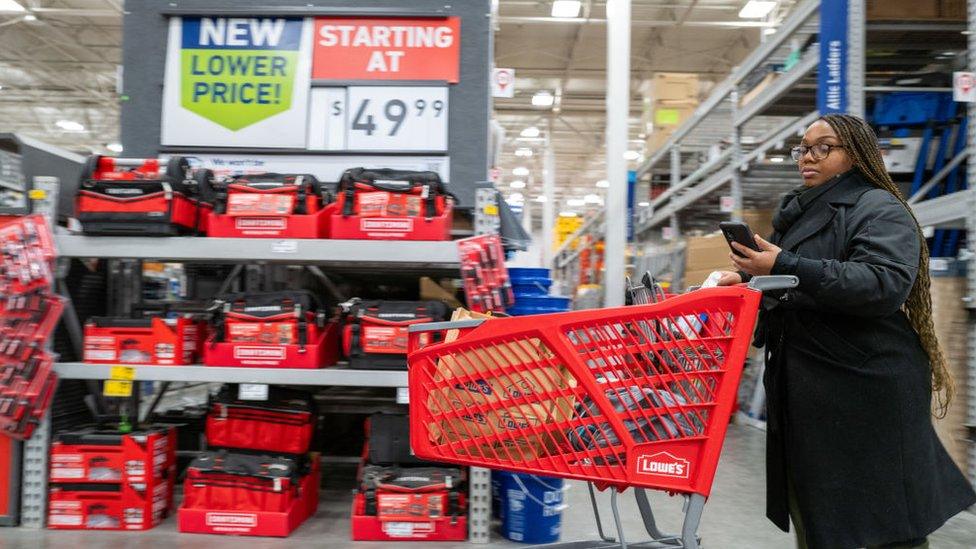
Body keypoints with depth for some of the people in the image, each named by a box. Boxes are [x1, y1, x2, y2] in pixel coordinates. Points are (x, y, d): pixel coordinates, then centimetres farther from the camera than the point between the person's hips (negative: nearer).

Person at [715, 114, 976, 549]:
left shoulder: (879, 209, -6)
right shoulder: (804, 214, 19)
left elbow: (886, 285, -25)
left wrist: (785, 267, -29)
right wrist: (749, 280, 8)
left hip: (865, 389, -8)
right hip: (806, 394, 8)